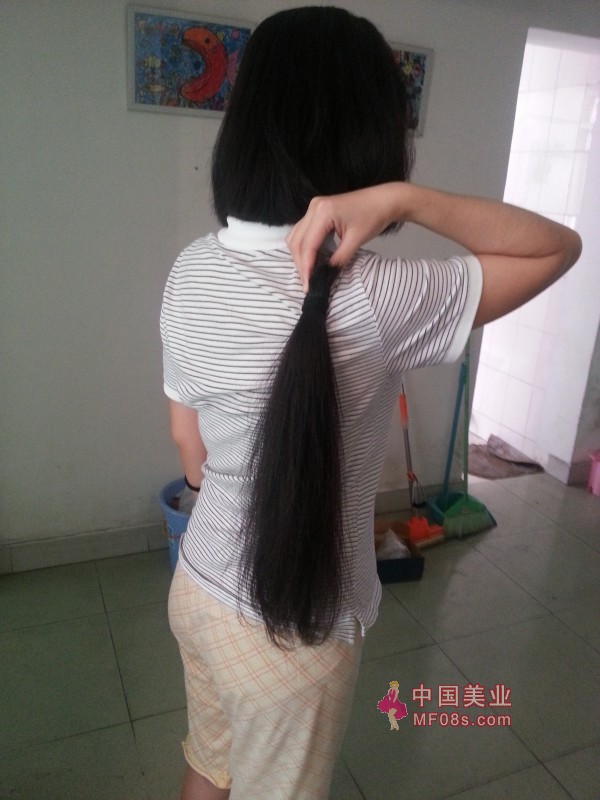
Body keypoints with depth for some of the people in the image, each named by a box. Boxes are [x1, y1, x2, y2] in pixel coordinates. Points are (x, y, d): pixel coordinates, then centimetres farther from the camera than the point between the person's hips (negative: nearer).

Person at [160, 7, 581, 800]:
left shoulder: (192, 270, -9)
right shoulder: (376, 299, -28)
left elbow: (190, 449, 0)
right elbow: (560, 246, -14)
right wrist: (402, 197, -26)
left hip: (197, 587, 6)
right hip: (291, 630, -5)